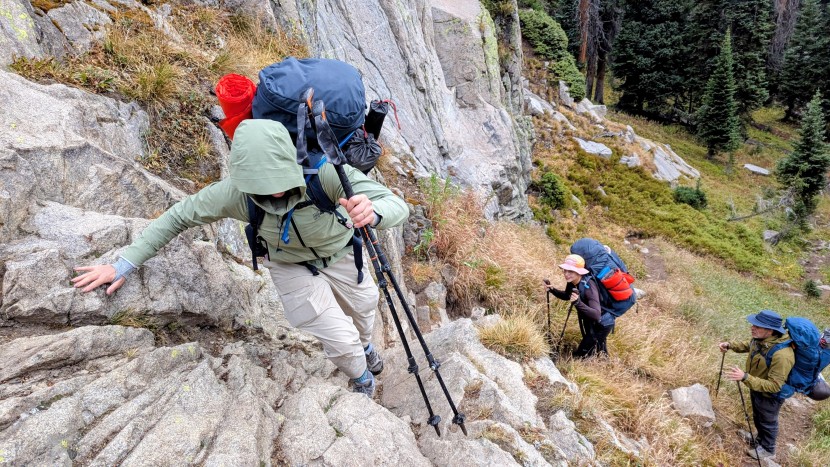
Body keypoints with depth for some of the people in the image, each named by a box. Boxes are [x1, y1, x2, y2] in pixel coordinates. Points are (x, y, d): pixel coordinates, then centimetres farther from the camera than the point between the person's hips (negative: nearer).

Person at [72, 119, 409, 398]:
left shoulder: (325, 173, -41)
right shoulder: (236, 192, -36)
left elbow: (397, 205, -45)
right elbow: (178, 216, -21)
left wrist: (372, 213, -68)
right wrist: (124, 266, -21)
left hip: (339, 254, 1)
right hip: (290, 266, -1)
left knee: (363, 308, 26)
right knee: (340, 339, -2)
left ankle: (364, 344, 66)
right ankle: (362, 378, 36)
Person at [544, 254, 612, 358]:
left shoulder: (588, 287, -36)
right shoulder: (572, 282, -14)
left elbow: (597, 315, -44)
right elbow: (566, 296, 9)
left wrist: (578, 303, -54)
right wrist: (552, 290, -8)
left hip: (601, 324, -8)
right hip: (590, 322, 8)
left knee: (579, 355, 0)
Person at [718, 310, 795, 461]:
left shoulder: (781, 355, -43)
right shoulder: (760, 338, -18)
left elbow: (774, 386, -38)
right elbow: (748, 346, 8)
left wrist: (745, 377, -44)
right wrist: (730, 345, -8)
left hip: (770, 396, -7)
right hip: (757, 388, 7)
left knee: (768, 422, 21)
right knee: (757, 417, 32)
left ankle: (767, 450, 48)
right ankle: (760, 439, 59)